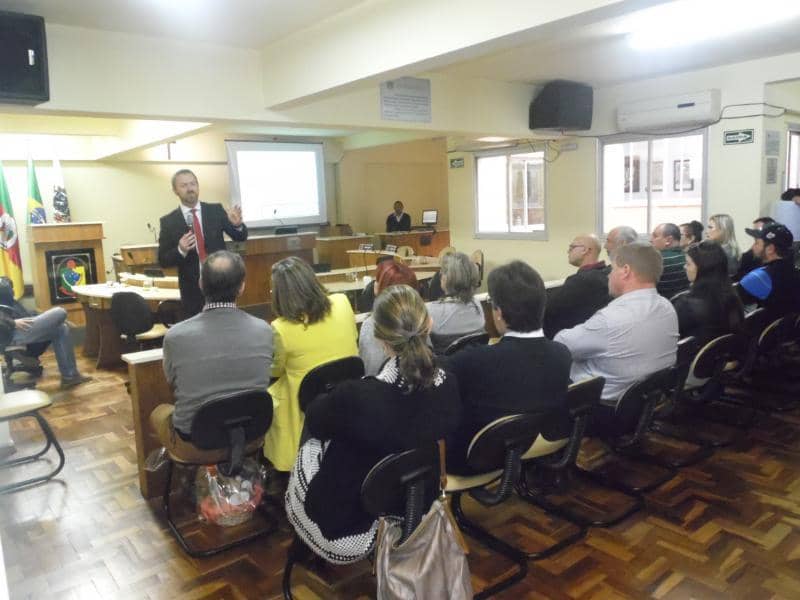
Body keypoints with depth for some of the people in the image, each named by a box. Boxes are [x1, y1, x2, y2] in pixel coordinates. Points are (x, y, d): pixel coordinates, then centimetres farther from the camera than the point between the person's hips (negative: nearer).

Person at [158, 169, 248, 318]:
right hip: (192, 288, 0)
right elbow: (163, 261, -1)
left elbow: (241, 237, 1)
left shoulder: (216, 210, 1)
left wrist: (237, 224, -21)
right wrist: (181, 250, -21)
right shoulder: (168, 221, -2)